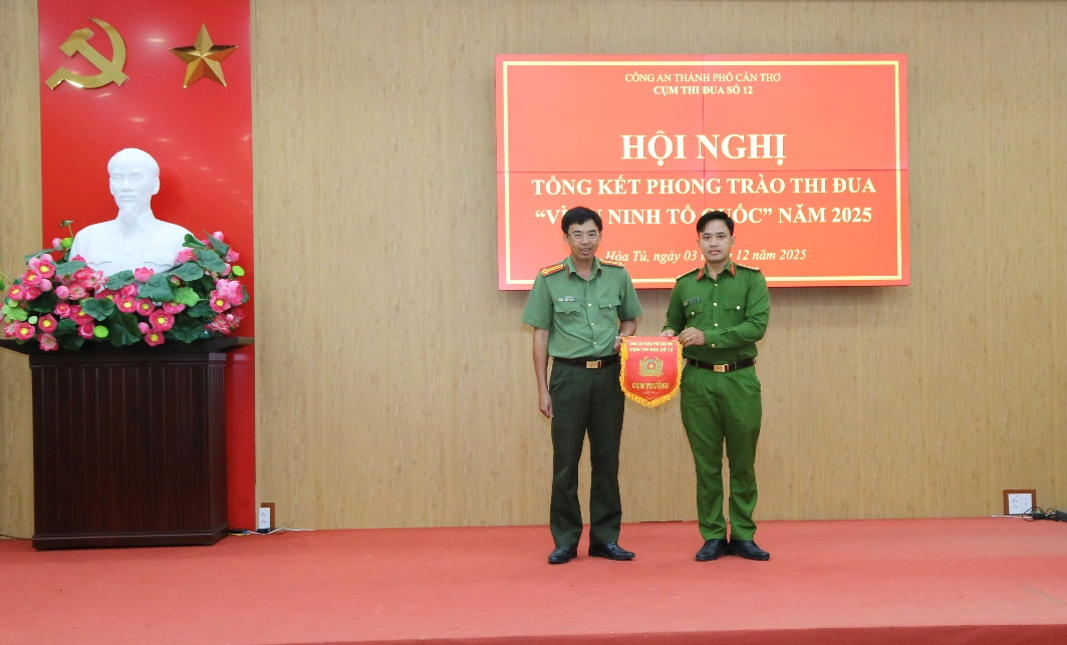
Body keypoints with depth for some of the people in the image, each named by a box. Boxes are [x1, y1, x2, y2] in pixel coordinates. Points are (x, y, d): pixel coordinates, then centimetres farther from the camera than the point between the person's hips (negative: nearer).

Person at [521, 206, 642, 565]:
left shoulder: (618, 275, 4)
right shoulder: (549, 279, -2)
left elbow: (630, 319, 17)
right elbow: (541, 335, 0)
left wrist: (623, 337, -7)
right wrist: (543, 389, -2)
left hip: (609, 374, 2)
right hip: (569, 374, -2)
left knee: (607, 458, 8)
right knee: (565, 460, 2)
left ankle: (605, 538, 19)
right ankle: (565, 540, 14)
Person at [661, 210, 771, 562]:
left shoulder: (752, 280, 1)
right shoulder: (684, 285, 8)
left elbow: (757, 325, -12)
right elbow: (672, 324, 18)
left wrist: (707, 337, -18)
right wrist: (669, 334, -6)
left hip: (741, 379, -1)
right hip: (698, 380, 1)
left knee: (743, 462, 6)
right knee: (706, 462, 5)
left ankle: (743, 536, 18)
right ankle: (712, 536, 15)